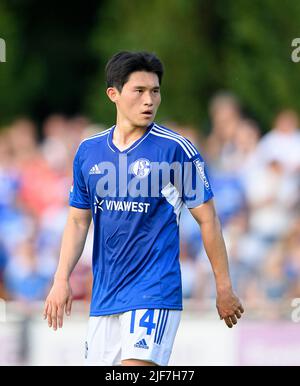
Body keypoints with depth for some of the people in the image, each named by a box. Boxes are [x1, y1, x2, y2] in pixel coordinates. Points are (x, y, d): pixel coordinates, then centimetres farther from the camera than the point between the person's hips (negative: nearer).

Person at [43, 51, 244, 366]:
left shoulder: (176, 149, -6)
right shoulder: (88, 151, 8)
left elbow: (207, 219, -1)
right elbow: (78, 220, 15)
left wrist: (224, 288, -1)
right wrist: (61, 280, 4)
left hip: (154, 293, -5)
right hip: (103, 296, 6)